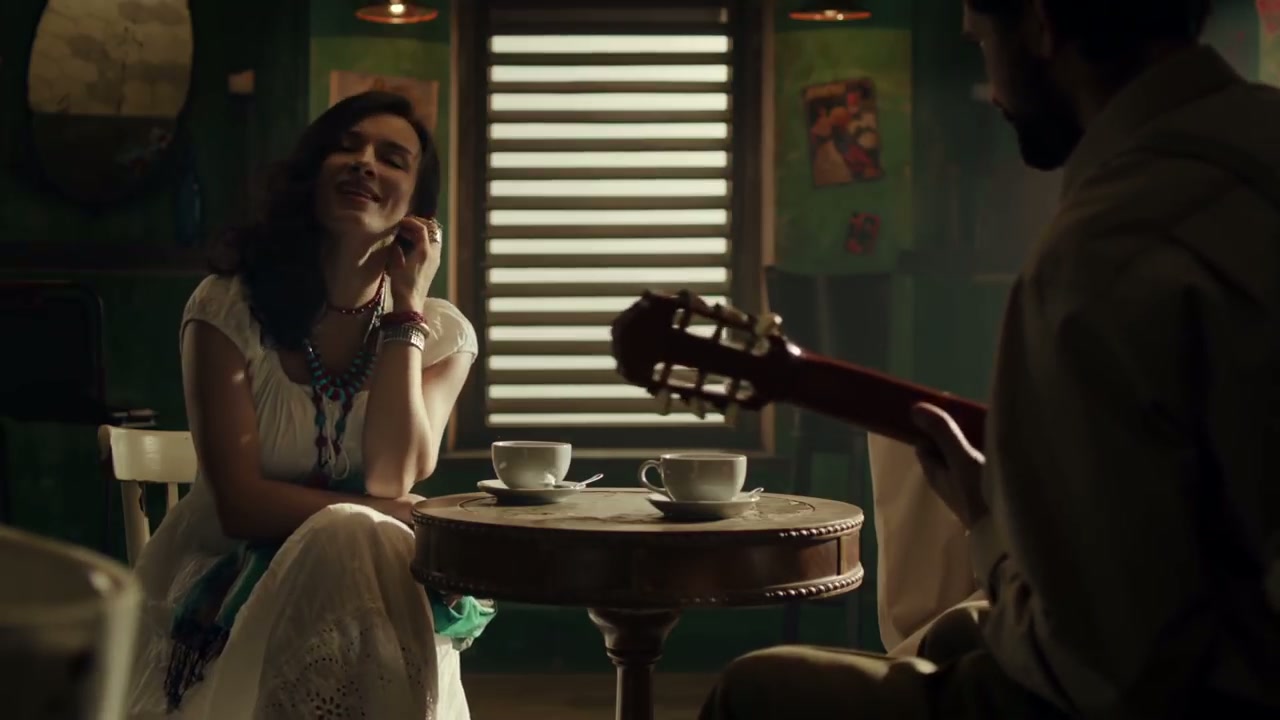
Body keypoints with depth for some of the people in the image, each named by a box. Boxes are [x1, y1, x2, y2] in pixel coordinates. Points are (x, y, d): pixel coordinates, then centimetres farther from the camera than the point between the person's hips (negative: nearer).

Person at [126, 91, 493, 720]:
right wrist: (399, 519, -16)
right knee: (346, 538, -32)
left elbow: (392, 482, -16)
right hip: (231, 579, -2)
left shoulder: (441, 333, 0)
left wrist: (405, 306, -14)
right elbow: (240, 504, -12)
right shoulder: (228, 308, -7)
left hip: (373, 584, 2)